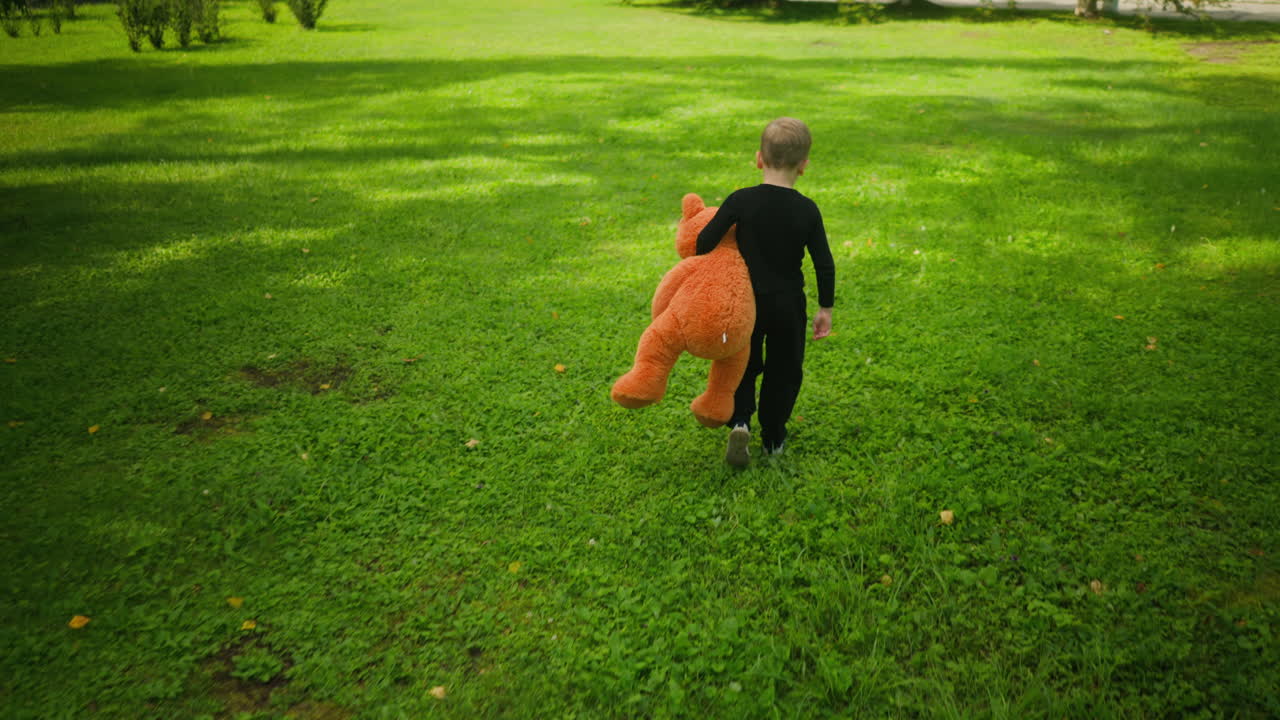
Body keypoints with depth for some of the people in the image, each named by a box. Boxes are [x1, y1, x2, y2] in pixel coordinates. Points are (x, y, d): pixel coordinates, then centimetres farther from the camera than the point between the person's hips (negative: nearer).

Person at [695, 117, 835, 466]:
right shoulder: (807, 210, -8)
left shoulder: (741, 200, -13)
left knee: (744, 365, 18)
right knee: (784, 371, 17)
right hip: (788, 305, 1)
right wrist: (825, 308, 6)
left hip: (747, 301, 0)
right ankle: (773, 439, 24)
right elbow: (824, 264, -5)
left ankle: (739, 422, -4)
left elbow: (704, 241, -15)